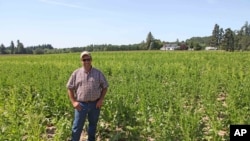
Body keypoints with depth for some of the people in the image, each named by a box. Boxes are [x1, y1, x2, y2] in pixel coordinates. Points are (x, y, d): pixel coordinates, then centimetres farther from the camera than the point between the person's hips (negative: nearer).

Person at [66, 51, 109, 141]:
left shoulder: (98, 73, 0)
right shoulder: (76, 73, -1)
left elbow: (105, 87, 6)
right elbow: (70, 88, 5)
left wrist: (101, 100, -5)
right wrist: (73, 102, -4)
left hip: (95, 104, 1)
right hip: (81, 104, -1)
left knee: (93, 124, 17)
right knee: (77, 127, 4)